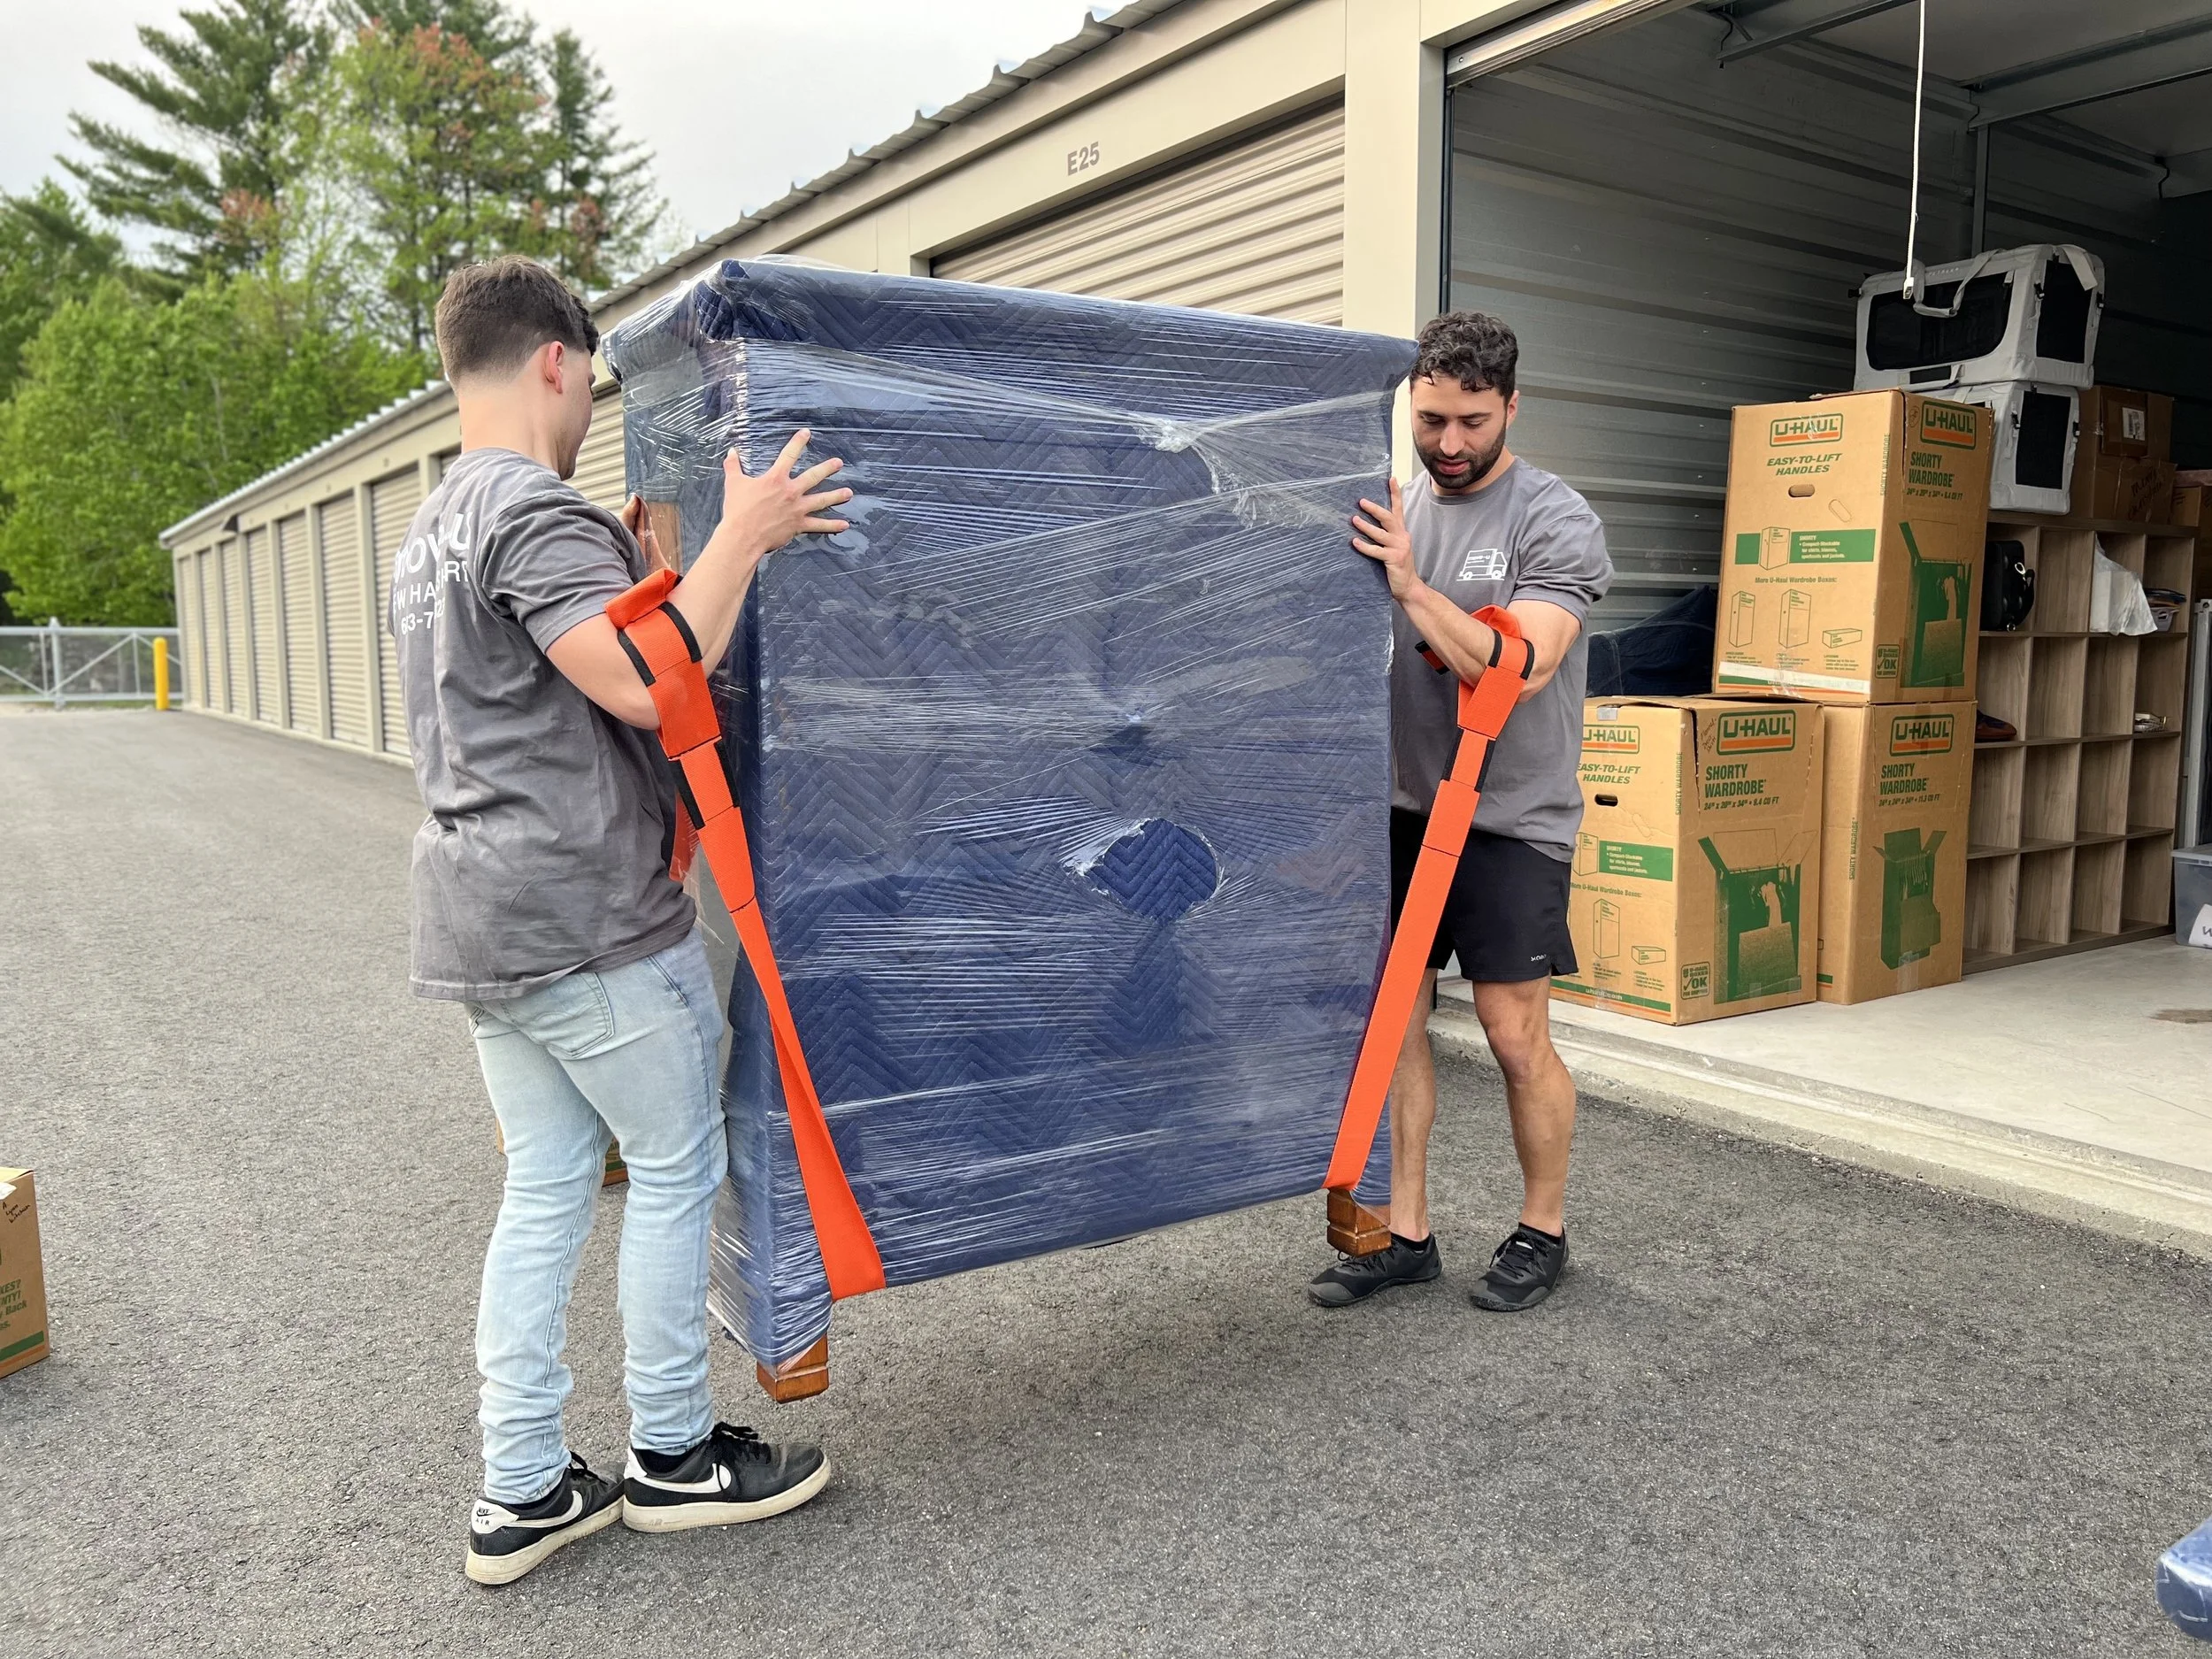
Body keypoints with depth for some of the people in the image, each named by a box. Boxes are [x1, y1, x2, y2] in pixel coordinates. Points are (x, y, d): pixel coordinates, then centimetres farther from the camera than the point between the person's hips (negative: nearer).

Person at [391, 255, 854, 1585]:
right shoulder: (539, 513, -14)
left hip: (481, 920, 10)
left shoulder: (433, 530, 19)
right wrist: (743, 538, -19)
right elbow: (645, 689, -26)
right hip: (591, 922, -10)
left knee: (546, 1189, 13)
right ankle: (674, 1456, 19)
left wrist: (625, 570, 25)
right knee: (677, 1170, 5)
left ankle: (522, 1492, 20)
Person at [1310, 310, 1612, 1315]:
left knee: (1516, 1039, 1)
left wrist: (1409, 581, -25)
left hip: (1511, 823, -5)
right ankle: (1405, 1234, 20)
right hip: (1402, 807, 5)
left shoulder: (1556, 522, -9)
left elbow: (1521, 667, -20)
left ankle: (1542, 1231, 22)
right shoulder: (1393, 513, 10)